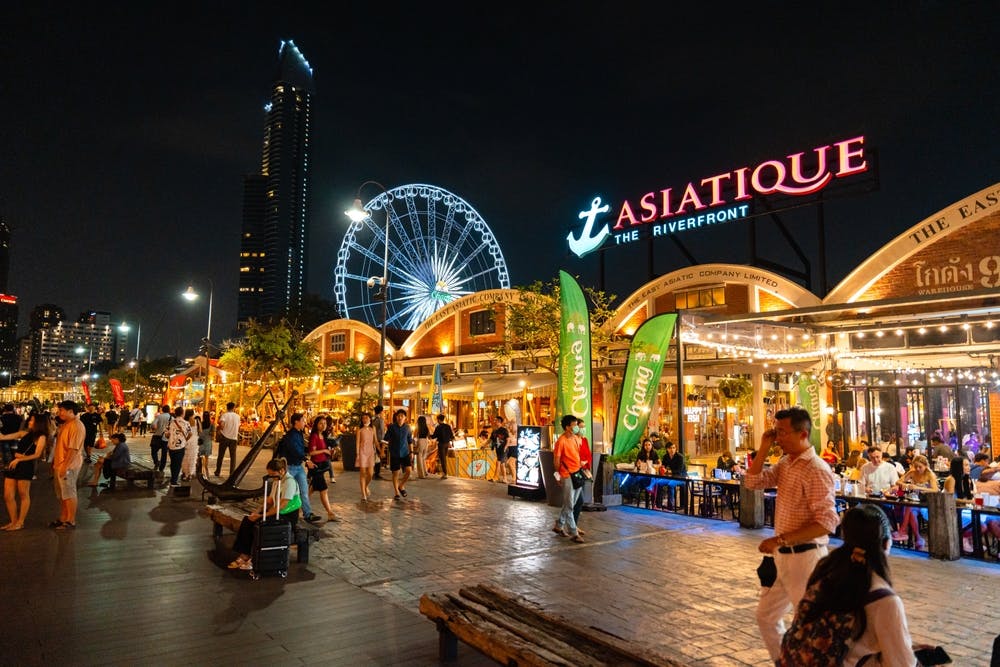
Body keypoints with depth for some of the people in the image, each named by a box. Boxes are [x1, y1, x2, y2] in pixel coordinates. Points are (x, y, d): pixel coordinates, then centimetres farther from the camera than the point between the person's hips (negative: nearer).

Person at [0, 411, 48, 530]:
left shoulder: (41, 437, -2)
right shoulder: (24, 433, 13)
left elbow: (37, 454, -9)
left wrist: (19, 459, -14)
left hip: (26, 466, -6)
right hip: (13, 465, 6)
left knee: (23, 495, 5)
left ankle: (20, 522, 15)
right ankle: (13, 521, 21)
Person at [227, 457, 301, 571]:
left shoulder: (289, 482, -17)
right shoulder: (276, 481, 12)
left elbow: (282, 505, -22)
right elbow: (270, 501, 13)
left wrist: (263, 516, -21)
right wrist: (259, 512, -4)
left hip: (288, 517, -9)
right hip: (277, 514, 9)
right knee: (247, 520, -10)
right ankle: (242, 555, -9)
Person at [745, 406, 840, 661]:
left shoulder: (816, 470, -20)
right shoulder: (784, 463, 7)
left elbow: (827, 522, -24)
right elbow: (752, 482, 7)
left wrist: (780, 540, -24)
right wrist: (764, 448, -2)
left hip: (804, 557, -9)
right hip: (782, 555, 9)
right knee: (766, 616, 19)